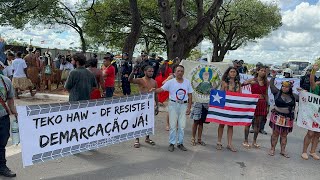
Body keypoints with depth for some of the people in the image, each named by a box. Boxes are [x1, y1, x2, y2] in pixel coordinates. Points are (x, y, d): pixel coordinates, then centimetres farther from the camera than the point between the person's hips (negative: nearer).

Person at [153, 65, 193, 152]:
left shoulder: (187, 82, 3)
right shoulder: (170, 82, -4)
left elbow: (190, 95, 6)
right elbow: (161, 89, -13)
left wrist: (189, 107, 2)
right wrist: (153, 90, -33)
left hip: (184, 105, 2)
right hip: (173, 105, -2)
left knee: (182, 126, 7)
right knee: (173, 125, 3)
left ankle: (180, 143, 21)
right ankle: (171, 143, 14)